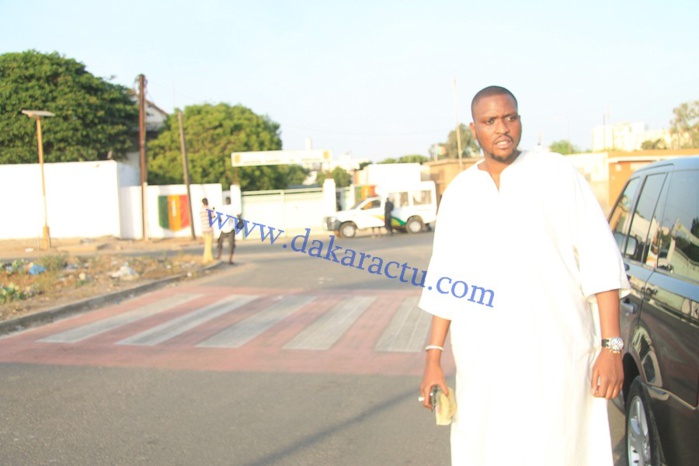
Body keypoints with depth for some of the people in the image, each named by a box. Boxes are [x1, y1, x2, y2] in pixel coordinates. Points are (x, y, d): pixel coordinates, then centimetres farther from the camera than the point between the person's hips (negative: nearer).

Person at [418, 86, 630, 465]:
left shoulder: (555, 173, 1)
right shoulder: (458, 192, 9)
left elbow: (600, 262, -3)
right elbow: (445, 283, 10)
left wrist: (611, 345, -9)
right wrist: (433, 356, 6)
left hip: (556, 356, -2)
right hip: (483, 362, 3)